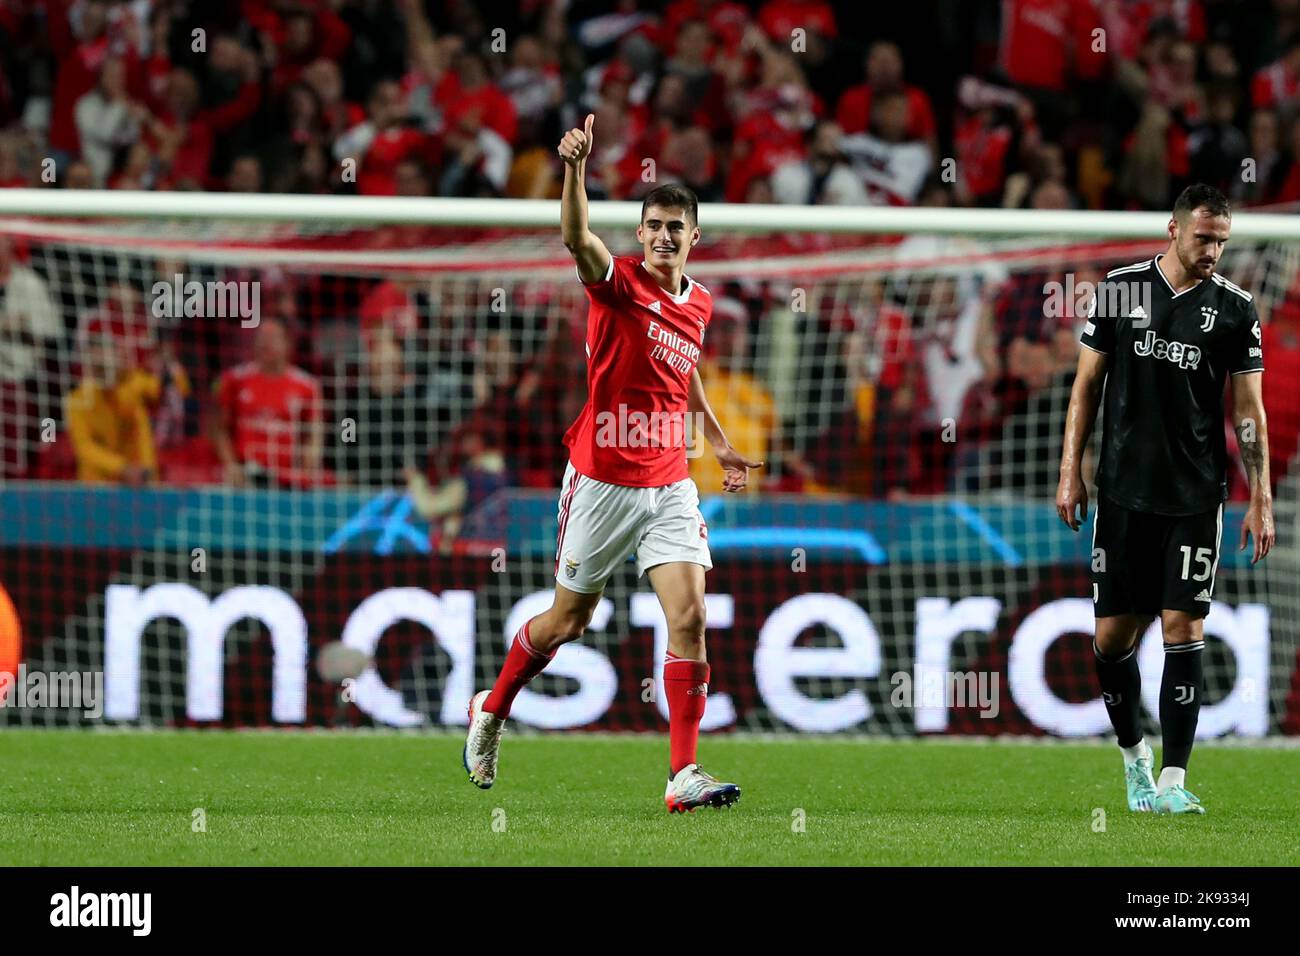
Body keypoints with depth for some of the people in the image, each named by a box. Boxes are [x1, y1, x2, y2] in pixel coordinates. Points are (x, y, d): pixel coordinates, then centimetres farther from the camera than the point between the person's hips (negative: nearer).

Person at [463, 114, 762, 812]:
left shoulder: (699, 304, 8)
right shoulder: (619, 283, -10)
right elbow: (577, 238, -32)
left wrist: (717, 440, 27)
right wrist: (576, 166, -49)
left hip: (669, 483, 4)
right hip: (603, 482, -4)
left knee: (690, 617, -11)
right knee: (569, 619, 8)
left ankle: (684, 777, -11)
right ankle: (491, 710, 36)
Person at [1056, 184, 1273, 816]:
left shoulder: (1234, 309, 1)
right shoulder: (1120, 289, 2)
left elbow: (1249, 411, 4)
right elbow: (1087, 383, 8)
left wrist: (1261, 501, -1)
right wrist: (1070, 472, 2)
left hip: (1196, 497, -1)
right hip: (1124, 494, 1)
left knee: (1184, 630, -7)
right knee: (1113, 636, 3)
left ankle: (1172, 781, -5)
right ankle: (1133, 753, 26)